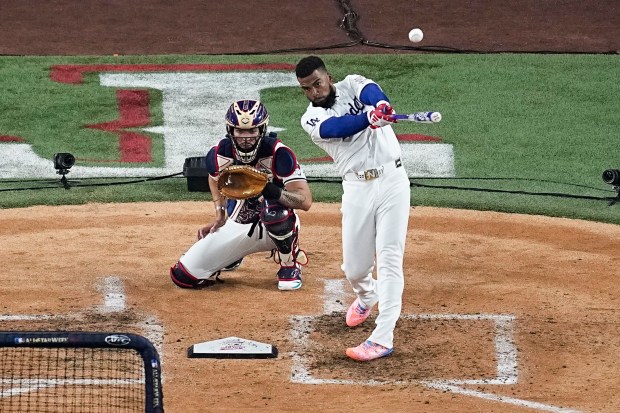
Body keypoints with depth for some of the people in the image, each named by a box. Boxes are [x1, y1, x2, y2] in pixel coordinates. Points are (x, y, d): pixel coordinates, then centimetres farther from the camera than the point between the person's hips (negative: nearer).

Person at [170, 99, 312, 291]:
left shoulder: (278, 153, -25)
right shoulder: (219, 154, -11)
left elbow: (305, 201, -32)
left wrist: (273, 191, -47)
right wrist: (220, 216, 6)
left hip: (275, 228, -4)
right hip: (236, 227, 4)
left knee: (276, 211, -41)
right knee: (184, 276, -7)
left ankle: (290, 266, -10)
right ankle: (232, 255, 25)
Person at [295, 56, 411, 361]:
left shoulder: (353, 85, 7)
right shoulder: (311, 119, 5)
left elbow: (372, 92, -18)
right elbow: (335, 128, -19)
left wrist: (381, 106, -43)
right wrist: (369, 118, -39)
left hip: (392, 180, -2)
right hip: (357, 190, 2)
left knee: (389, 260, -11)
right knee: (354, 267, 5)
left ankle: (382, 338, -14)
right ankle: (366, 297, 42)